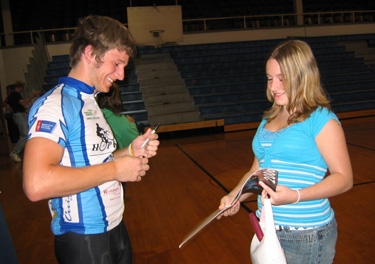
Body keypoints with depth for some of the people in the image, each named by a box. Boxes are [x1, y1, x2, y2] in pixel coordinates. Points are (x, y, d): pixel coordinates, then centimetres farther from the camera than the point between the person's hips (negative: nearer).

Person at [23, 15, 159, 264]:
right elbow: (36, 184, -32)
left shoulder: (90, 102, 9)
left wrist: (130, 151, -2)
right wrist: (115, 169, -24)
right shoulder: (55, 104, -19)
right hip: (83, 240, -8)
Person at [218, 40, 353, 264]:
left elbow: (344, 178, -13)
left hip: (307, 237, -6)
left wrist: (295, 196, -26)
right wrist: (234, 197, -2)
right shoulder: (269, 120, 8)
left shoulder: (321, 119, -10)